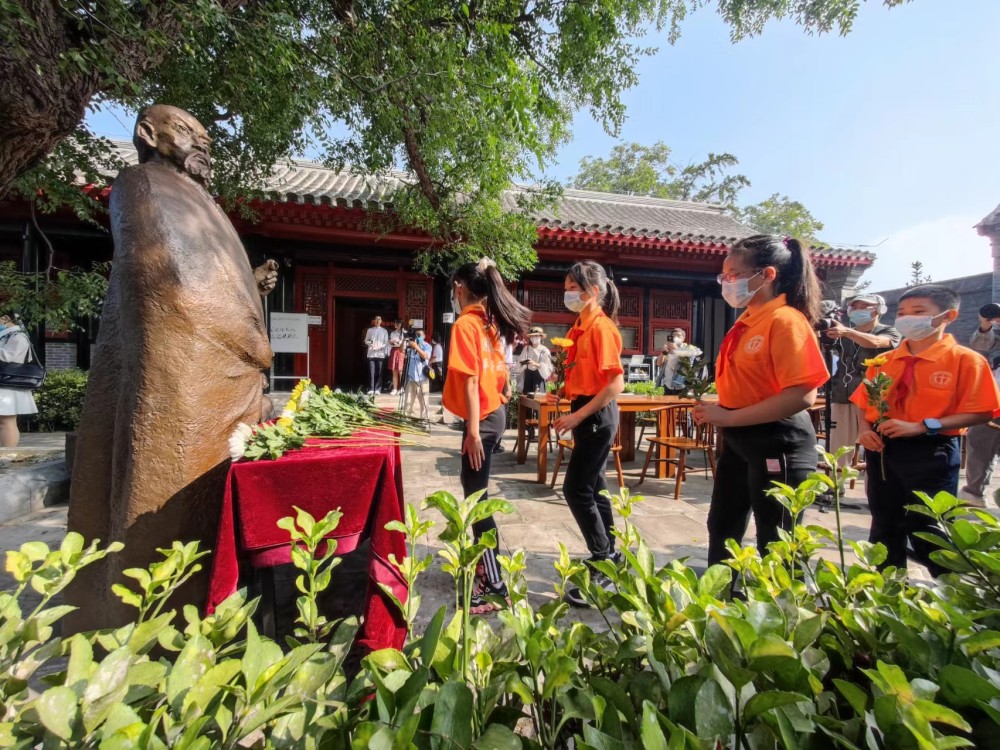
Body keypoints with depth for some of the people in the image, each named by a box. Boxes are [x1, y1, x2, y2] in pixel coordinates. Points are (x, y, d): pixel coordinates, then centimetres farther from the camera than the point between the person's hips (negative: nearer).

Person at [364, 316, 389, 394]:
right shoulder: (370, 330, 13)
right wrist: (370, 343, -9)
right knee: (371, 372, -5)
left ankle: (377, 389, 4)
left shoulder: (384, 331, 12)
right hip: (371, 353, 0)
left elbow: (386, 342, 5)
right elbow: (366, 341, 12)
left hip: (381, 353, 0)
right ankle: (371, 389, -3)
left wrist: (380, 346, -12)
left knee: (379, 372, -1)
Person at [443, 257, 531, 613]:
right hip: (494, 412, 9)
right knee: (475, 491, 20)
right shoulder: (488, 321, 11)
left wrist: (473, 430, -20)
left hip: (482, 419, -9)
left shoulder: (465, 323, -14)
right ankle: (484, 563, 36)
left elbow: (470, 380, -19)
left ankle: (495, 587, 6)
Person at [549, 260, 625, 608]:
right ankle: (608, 555, 32)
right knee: (594, 487, 16)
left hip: (596, 415, -9)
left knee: (576, 490, -4)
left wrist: (578, 416, -21)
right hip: (587, 412, 9)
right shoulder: (579, 327, 12)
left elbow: (616, 383, -22)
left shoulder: (601, 327, -16)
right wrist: (562, 392, 6)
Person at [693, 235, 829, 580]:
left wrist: (728, 417, -23)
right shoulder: (747, 321, 8)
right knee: (722, 528, 22)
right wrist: (715, 410, 1)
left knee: (775, 544, 8)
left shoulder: (785, 321, -17)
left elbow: (802, 396, -26)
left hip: (777, 445, -9)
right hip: (737, 440, 9)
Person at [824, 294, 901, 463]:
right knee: (837, 451, 3)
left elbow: (875, 342, -17)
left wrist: (846, 332, -35)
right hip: (842, 398, 3)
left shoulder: (889, 332, 6)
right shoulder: (842, 334, 18)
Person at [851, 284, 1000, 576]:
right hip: (881, 451, 5)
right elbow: (864, 403, 11)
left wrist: (921, 426, -21)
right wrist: (865, 429, -8)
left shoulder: (965, 360, -6)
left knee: (928, 533, 2)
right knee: (884, 529, 18)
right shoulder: (883, 361, 6)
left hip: (930, 454, -5)